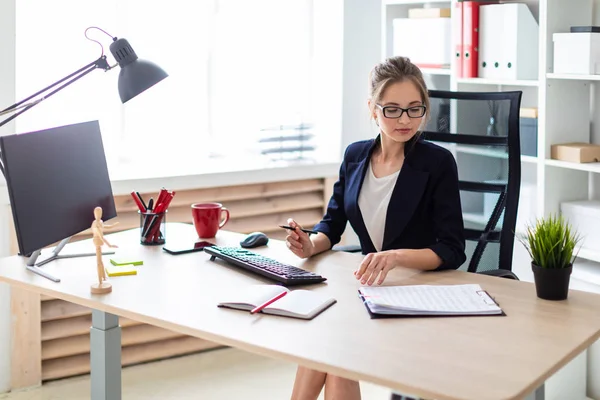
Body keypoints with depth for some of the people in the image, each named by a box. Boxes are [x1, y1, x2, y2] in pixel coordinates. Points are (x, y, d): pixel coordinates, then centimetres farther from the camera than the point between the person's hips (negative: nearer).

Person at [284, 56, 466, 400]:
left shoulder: (438, 162, -11)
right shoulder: (355, 156, 5)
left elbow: (453, 250, -17)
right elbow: (333, 223, 11)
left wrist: (397, 256, -35)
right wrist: (311, 245, -12)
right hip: (369, 285, 4)